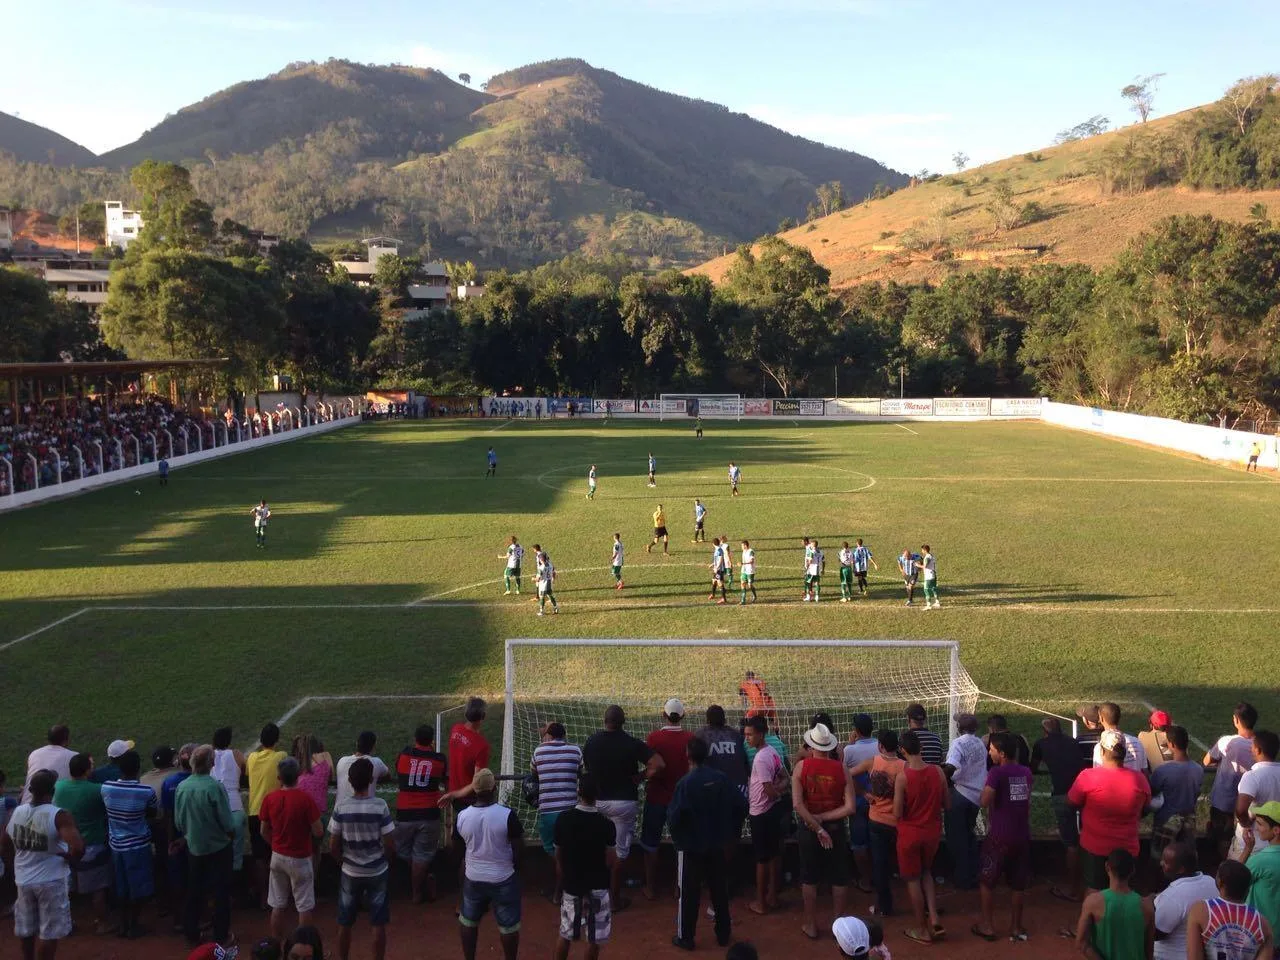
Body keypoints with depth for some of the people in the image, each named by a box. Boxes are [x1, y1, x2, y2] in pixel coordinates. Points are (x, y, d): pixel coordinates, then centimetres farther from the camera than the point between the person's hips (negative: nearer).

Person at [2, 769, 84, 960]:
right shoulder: (59, 816, -21)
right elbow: (78, 847, -34)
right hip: (51, 881, -6)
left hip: (23, 880, 6)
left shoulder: (15, 812, -4)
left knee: (26, 928, 23)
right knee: (49, 931, 7)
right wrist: (70, 858, -12)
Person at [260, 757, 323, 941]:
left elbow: (264, 832, 4)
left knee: (278, 905, 16)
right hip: (300, 859, -4)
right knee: (304, 907, 8)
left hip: (277, 857, 4)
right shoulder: (305, 798, -20)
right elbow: (318, 832, -16)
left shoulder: (269, 799, -7)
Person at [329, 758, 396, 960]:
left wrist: (343, 861, 13)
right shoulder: (380, 806, -16)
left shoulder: (340, 806, -12)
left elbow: (333, 847, -7)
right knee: (378, 924, 10)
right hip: (377, 872, -1)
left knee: (345, 923, 16)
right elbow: (390, 845, -12)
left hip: (350, 873, 1)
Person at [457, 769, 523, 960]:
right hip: (503, 879, -3)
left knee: (468, 922, 22)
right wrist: (514, 866, 5)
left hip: (473, 878, 3)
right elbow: (517, 851, -15)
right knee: (508, 925, 13)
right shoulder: (507, 815, -21)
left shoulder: (462, 816, -9)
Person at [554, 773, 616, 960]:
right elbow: (610, 862, -14)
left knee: (565, 933, 19)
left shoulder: (563, 819, -10)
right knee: (594, 937, 11)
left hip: (571, 885, 3)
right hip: (598, 887, -3)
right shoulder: (606, 824, -19)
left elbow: (558, 855, 1)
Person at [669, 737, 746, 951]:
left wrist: (677, 836, 0)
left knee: (689, 892, 8)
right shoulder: (721, 779, -6)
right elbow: (741, 805, -3)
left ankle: (685, 937, 16)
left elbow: (674, 816, -21)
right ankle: (723, 934, 25)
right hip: (717, 844, 4)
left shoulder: (686, 782, -20)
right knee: (719, 889, 16)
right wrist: (727, 826, 10)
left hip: (690, 846, -4)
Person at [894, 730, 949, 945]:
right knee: (925, 871, 26)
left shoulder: (903, 776, -21)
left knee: (913, 879, 12)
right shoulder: (938, 771, -9)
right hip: (933, 831, 4)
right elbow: (946, 804, 2)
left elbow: (897, 813, -17)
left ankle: (922, 930, 21)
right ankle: (934, 919, 14)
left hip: (910, 833, -4)